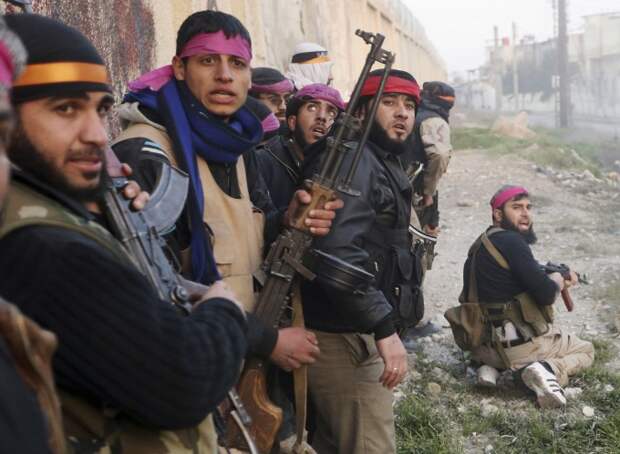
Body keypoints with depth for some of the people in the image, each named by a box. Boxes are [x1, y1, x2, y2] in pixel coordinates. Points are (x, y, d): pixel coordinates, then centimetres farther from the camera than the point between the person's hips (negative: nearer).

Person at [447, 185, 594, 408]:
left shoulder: (480, 246, 8)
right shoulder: (511, 242, -19)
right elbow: (546, 294, -21)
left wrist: (557, 281, 9)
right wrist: (556, 280, 1)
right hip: (525, 342, -7)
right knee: (586, 350, 18)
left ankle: (491, 366, 12)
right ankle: (549, 369, -9)